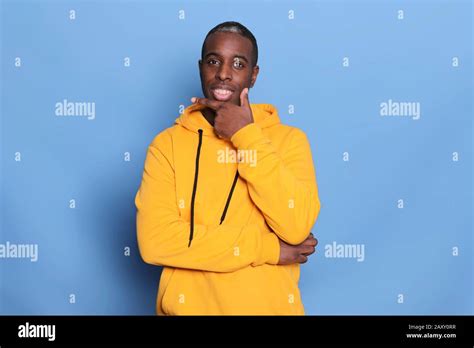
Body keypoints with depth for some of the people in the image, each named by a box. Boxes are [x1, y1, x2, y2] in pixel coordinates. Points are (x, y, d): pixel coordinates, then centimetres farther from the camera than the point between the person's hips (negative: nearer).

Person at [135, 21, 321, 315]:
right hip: (189, 306, 0)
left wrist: (247, 137, -16)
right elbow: (155, 241, -16)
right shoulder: (168, 144, -4)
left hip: (270, 306, 1)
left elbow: (297, 227, -17)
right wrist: (267, 249, -16)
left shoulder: (290, 139, -3)